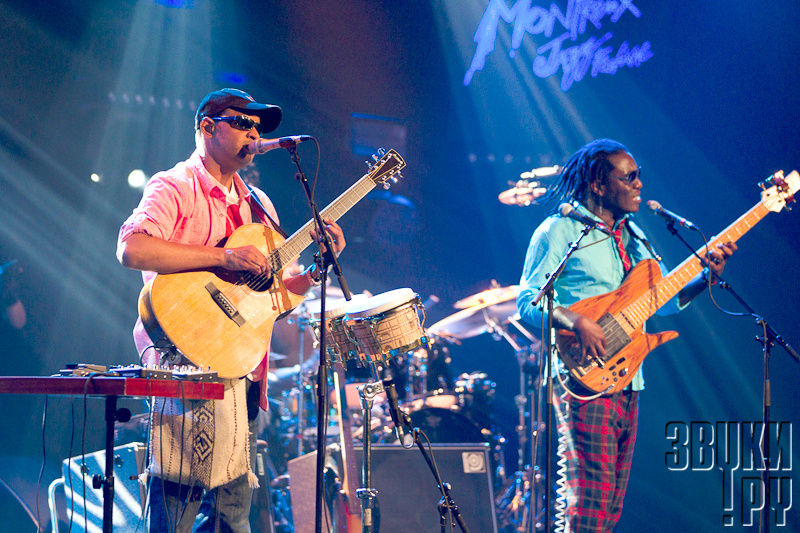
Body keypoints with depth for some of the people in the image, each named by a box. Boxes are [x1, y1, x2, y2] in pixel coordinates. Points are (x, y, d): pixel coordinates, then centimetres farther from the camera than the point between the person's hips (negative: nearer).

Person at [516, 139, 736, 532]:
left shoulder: (633, 237, 19)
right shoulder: (560, 231, -5)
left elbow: (665, 299, 18)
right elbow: (528, 302, -10)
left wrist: (707, 277, 1)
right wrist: (576, 322, -26)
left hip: (628, 385, 8)